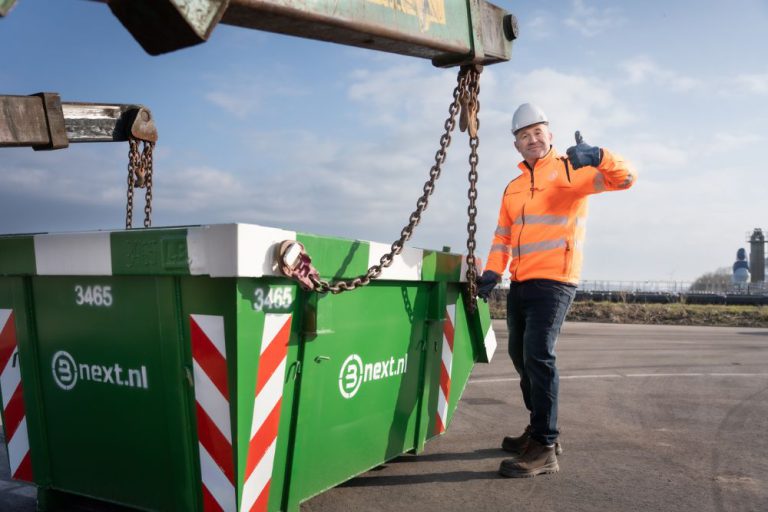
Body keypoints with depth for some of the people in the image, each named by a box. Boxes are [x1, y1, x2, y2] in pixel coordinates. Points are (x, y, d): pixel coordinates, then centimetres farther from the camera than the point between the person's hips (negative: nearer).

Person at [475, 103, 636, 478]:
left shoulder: (571, 171, 0)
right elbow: (503, 236, 16)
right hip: (520, 284, 8)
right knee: (520, 356, 15)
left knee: (538, 356, -19)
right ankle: (539, 430, 32)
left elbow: (624, 178, -11)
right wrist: (492, 272, 1)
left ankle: (544, 449, -13)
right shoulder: (513, 188, 18)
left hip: (554, 281, -8)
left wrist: (596, 156, -29)